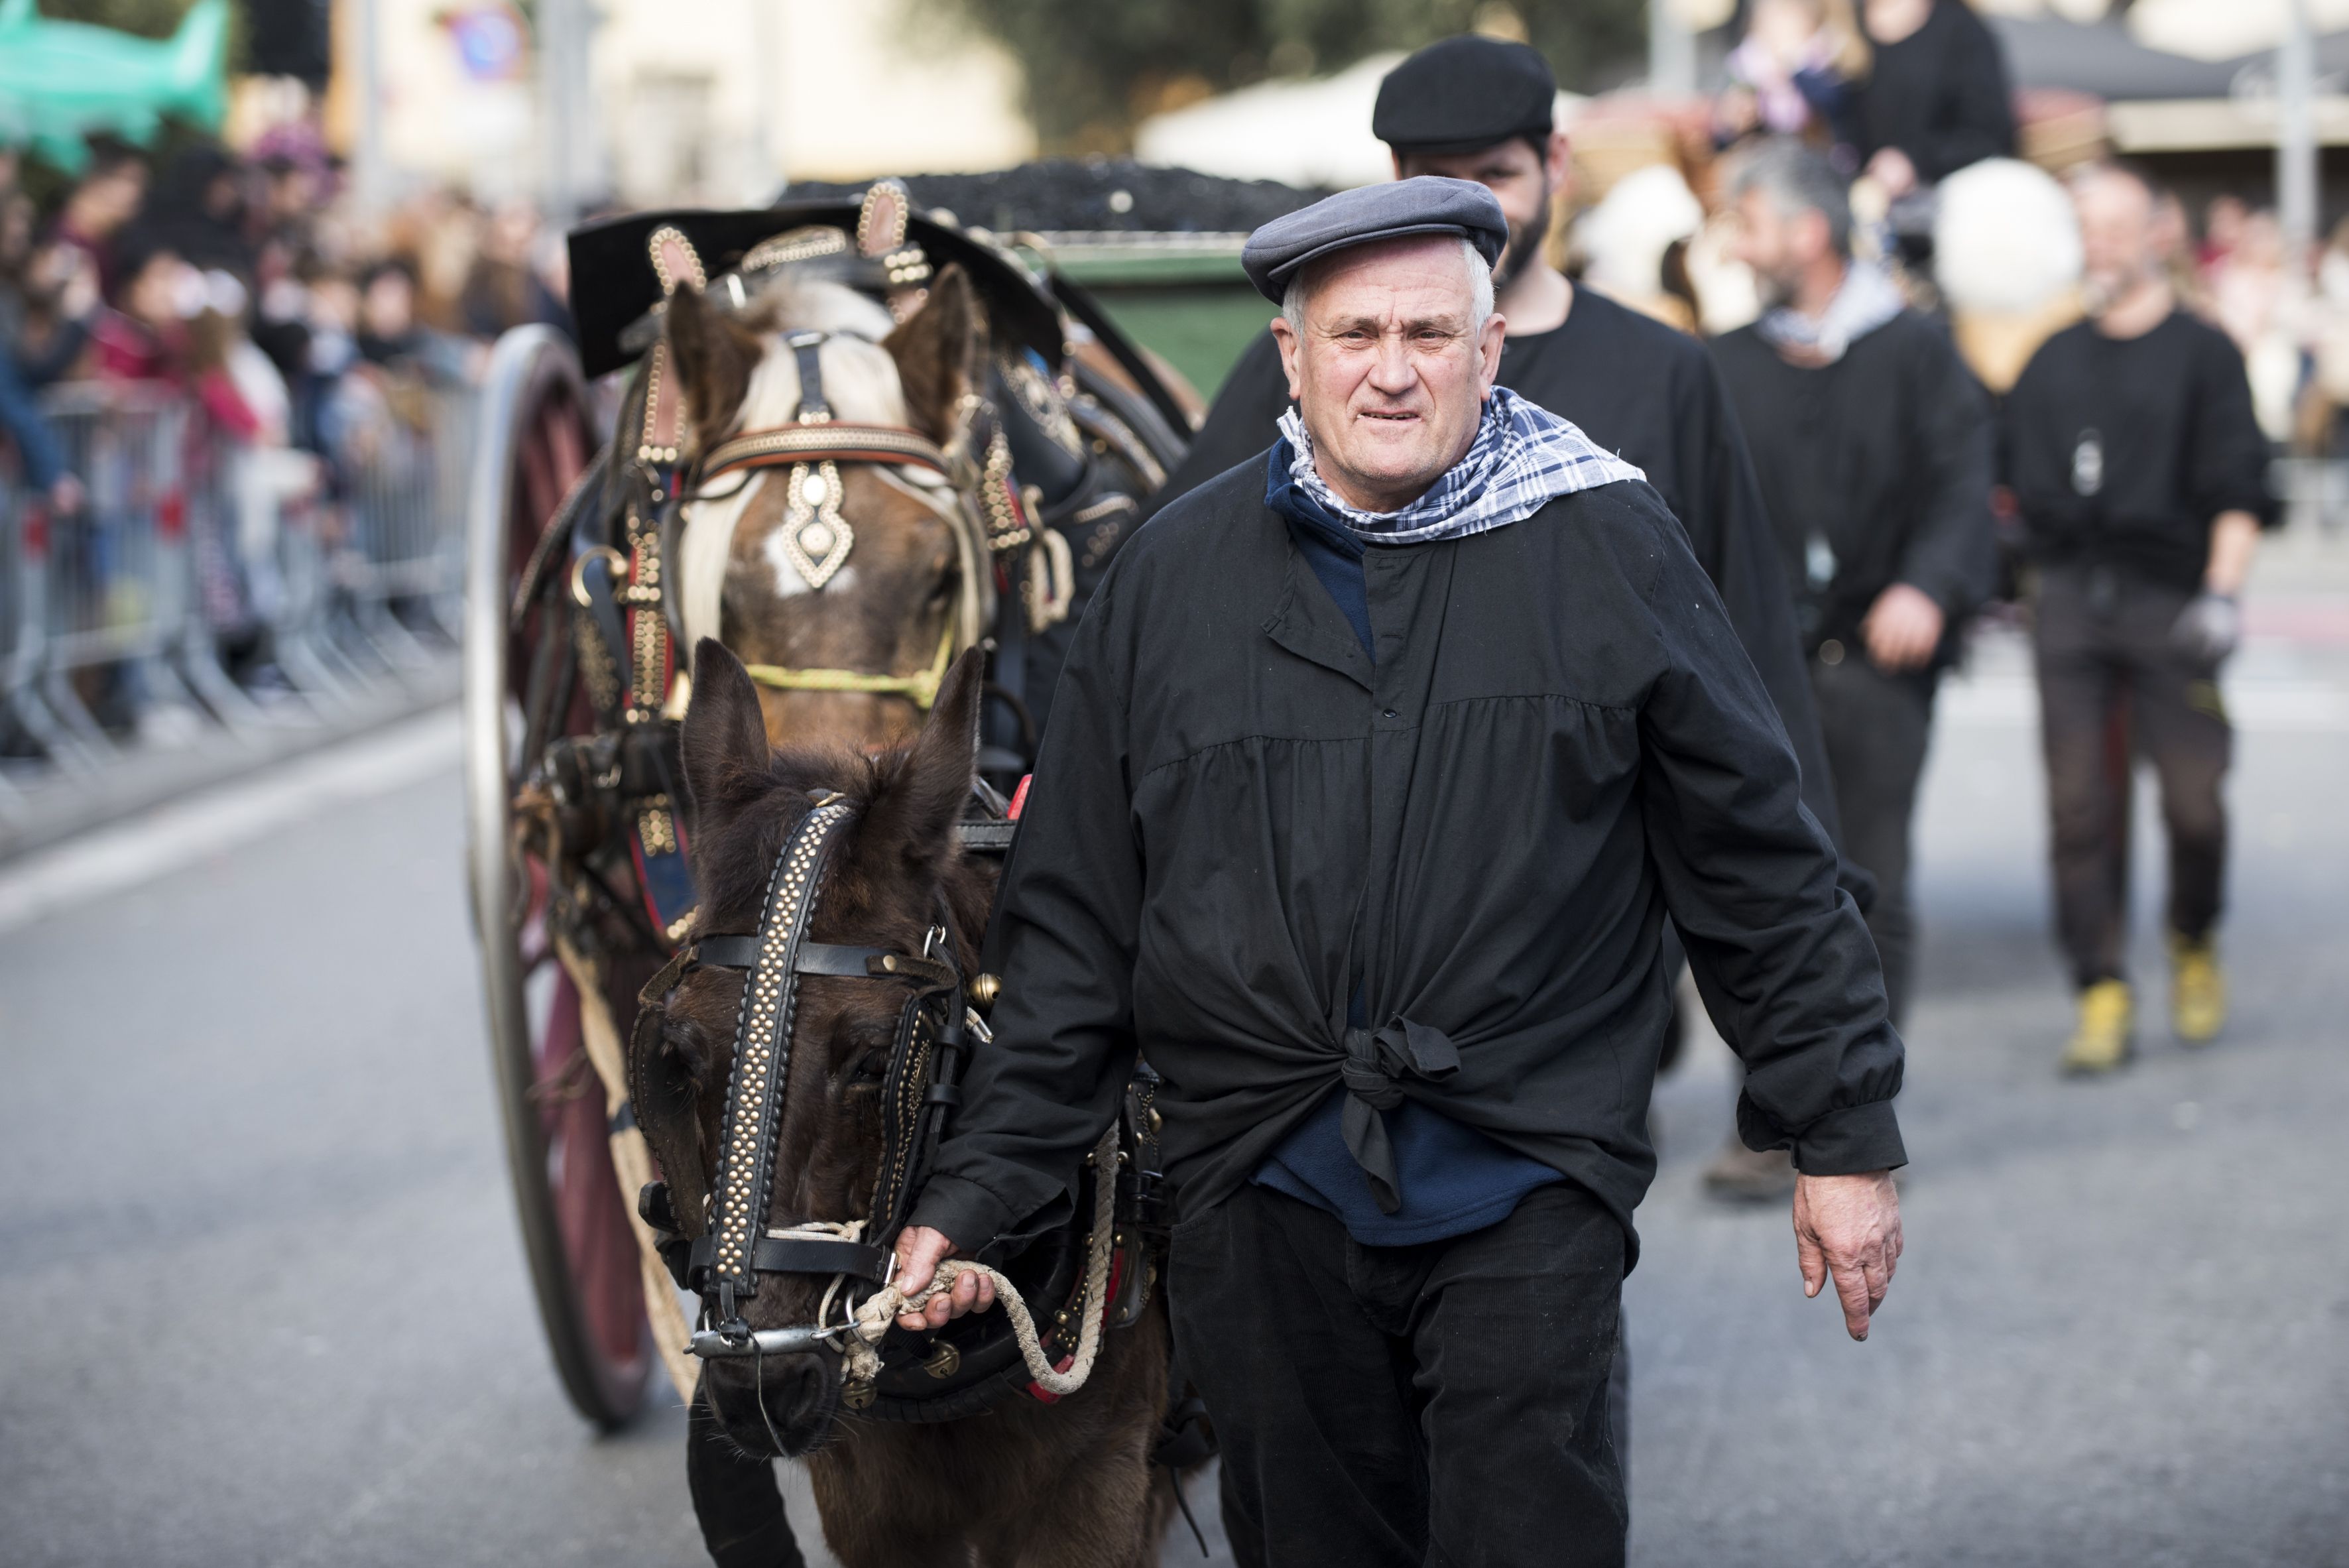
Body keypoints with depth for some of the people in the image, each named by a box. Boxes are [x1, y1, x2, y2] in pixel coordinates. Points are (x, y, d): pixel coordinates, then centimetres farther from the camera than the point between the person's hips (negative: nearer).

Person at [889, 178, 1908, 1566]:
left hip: (1527, 1188, -2)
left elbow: (1761, 863, 5)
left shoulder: (1607, 548, 1)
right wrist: (983, 1189, 6)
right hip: (1264, 1200, 3)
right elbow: (1078, 920, 10)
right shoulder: (1173, 578, 7)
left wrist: (1845, 1135, 4)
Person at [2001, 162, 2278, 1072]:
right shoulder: (2052, 361, 17)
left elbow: (2239, 491, -2)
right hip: (2068, 604, 3)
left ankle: (2195, 947, 24)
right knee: (2078, 805, -3)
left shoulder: (2202, 354, 4)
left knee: (2193, 799, -4)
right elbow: (2009, 477, 21)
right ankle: (2102, 996, 2)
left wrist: (2222, 593, -14)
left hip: (2168, 602, -3)